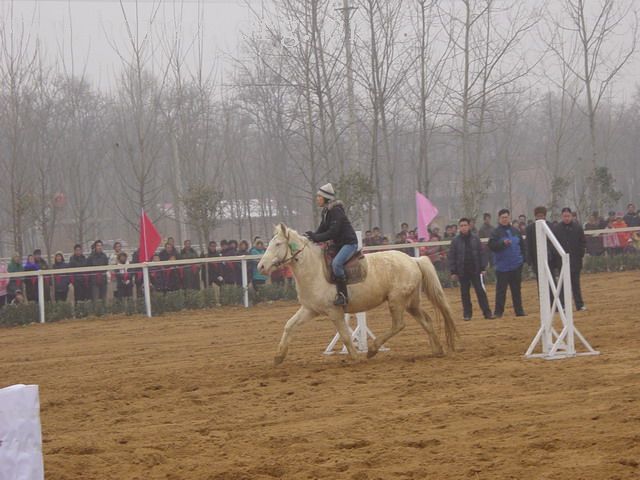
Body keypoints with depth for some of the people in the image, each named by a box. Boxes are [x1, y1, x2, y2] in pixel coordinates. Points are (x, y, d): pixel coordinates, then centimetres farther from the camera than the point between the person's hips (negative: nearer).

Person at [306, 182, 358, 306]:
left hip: (349, 243, -11)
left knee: (336, 263, -30)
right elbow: (322, 230, 12)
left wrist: (316, 237, -24)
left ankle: (343, 295, -27)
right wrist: (312, 235, -6)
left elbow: (333, 232, -24)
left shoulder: (336, 211, -19)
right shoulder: (326, 212, 10)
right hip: (338, 244, 11)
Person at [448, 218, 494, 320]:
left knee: (481, 291, -2)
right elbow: (451, 257, 1)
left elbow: (482, 253, 4)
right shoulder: (456, 241, -1)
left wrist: (483, 268, -2)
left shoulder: (475, 238, 1)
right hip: (462, 272, 0)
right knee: (465, 294, 6)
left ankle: (487, 312, 0)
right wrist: (453, 272, -3)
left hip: (475, 270, 0)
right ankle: (467, 313, 13)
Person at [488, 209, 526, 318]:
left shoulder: (515, 231, 10)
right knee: (501, 290, -3)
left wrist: (523, 257, 10)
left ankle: (519, 310, 14)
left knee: (516, 289, 9)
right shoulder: (496, 232, -3)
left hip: (516, 266, 4)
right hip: (502, 267, -4)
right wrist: (503, 243, -26)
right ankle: (498, 312, 1)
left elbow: (522, 245, 18)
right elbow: (492, 246, -14)